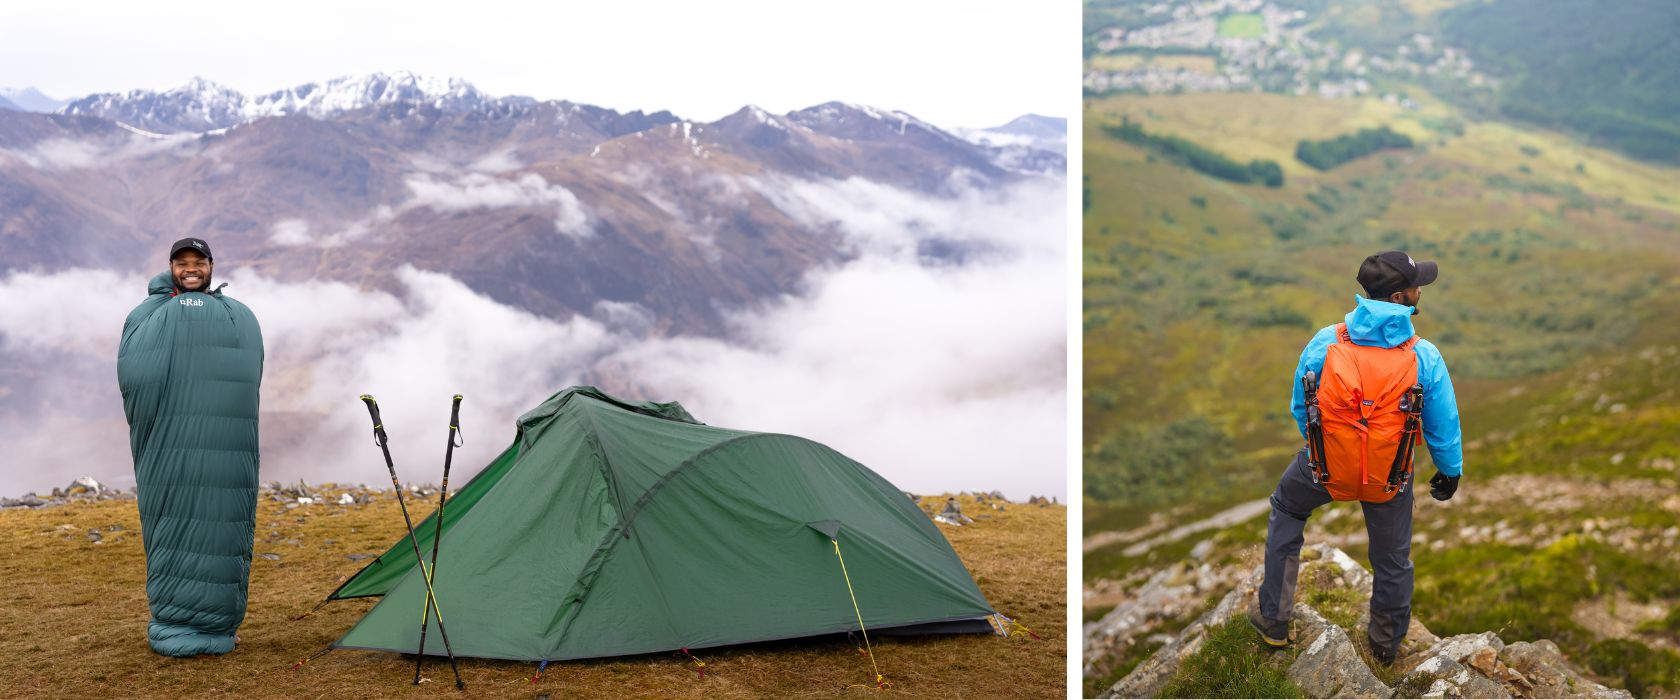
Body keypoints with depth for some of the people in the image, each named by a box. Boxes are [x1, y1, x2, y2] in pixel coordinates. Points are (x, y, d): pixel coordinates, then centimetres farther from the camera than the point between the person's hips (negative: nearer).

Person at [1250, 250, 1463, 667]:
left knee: (1286, 510, 31)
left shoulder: (1325, 344, -17)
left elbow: (1299, 408, -1)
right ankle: (1386, 643, 46)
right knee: (1392, 558, 24)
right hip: (1390, 477, -1)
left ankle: (1273, 619, 33)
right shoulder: (1425, 358, -20)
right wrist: (1450, 472, 12)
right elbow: (1444, 427, -8)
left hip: (1325, 467, 1)